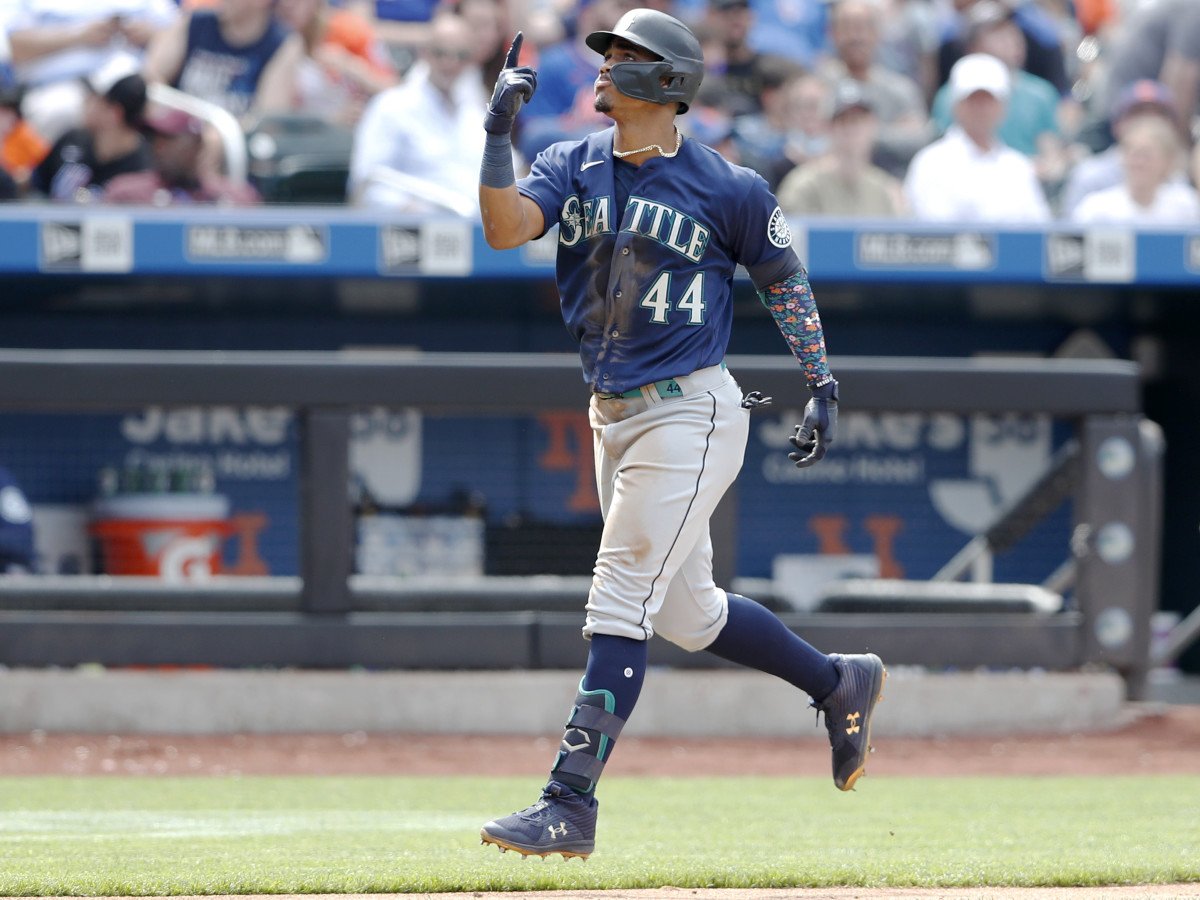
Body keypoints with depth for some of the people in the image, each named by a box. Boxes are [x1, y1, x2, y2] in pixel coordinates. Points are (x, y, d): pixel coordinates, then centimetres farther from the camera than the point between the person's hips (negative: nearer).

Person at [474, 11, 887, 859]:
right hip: (613, 417, 7)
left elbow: (784, 279, 3)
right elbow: (506, 227, -12)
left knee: (621, 605, -11)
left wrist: (821, 387, 3)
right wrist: (499, 132, -23)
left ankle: (570, 805, -12)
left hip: (691, 414, -7)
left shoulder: (727, 189, -9)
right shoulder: (573, 167, 4)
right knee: (688, 612, 16)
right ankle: (838, 683, 37)